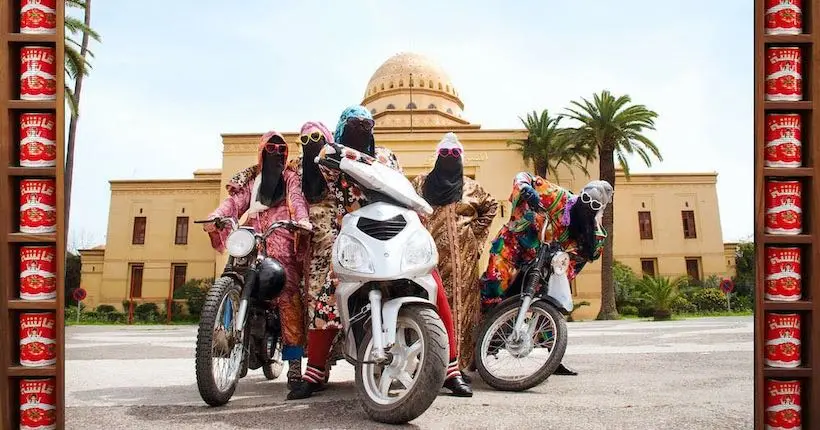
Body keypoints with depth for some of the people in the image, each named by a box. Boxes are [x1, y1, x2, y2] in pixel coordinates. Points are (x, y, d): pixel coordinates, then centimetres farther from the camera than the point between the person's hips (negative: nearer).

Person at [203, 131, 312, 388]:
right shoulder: (250, 179, 26)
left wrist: (303, 219, -23)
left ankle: (294, 361, -22)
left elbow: (297, 200, 0)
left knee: (288, 294, -17)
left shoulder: (290, 178, 18)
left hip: (280, 240, -4)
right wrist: (215, 217, -11)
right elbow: (235, 200, 10)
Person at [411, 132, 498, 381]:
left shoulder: (471, 187, 14)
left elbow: (491, 207, 23)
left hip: (463, 257, 1)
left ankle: (460, 364, 0)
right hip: (430, 255, 0)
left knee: (462, 305, -4)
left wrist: (475, 230, 12)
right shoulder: (421, 183, 13)